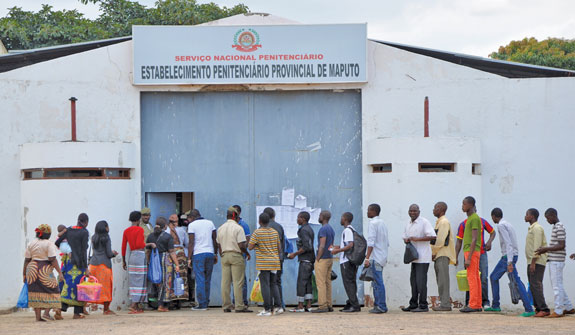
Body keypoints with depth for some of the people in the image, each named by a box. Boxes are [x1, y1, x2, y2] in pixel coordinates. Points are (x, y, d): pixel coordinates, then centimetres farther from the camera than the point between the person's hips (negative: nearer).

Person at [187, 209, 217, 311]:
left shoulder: (192, 225, -2)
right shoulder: (210, 223, 11)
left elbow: (191, 243, -6)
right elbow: (215, 240, 10)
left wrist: (189, 258, -4)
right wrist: (216, 254, 16)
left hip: (198, 254, -4)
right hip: (210, 253, 4)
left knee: (200, 280, -5)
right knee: (207, 280, 10)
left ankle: (202, 304, -9)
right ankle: (206, 303, 12)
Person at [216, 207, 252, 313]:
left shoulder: (220, 228, 11)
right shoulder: (238, 228, -9)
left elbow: (219, 245, 14)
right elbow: (241, 245, -15)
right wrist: (247, 253, 2)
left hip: (225, 255, 6)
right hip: (236, 255, -6)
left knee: (225, 282, 6)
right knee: (238, 282, -5)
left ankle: (226, 306, 7)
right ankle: (239, 306, -7)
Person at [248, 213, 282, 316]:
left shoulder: (257, 233, -9)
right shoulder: (275, 232, 6)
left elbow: (250, 247, -9)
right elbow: (279, 248, 10)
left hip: (263, 263, -5)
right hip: (274, 262, 5)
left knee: (265, 285, -3)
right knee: (273, 284, 15)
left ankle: (267, 309, -5)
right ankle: (278, 306, 11)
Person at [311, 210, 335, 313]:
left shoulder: (323, 229, -14)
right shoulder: (331, 229, 16)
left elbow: (322, 246, -19)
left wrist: (317, 260, -15)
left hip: (322, 259, -9)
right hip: (330, 258, 9)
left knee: (321, 283, -9)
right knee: (328, 282, 10)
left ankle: (322, 306, -11)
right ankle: (329, 305, 10)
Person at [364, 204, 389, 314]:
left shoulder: (373, 223, -10)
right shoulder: (382, 223, 17)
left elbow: (371, 242, -18)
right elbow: (387, 243, 20)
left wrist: (367, 258, -21)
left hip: (376, 258, -9)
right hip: (383, 257, 9)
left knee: (378, 282, -9)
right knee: (376, 282, 14)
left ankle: (381, 307, -10)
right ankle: (377, 305, 15)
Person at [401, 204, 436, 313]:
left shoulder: (424, 222, -9)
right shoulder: (408, 224, 16)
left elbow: (432, 236, -16)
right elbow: (405, 237, 26)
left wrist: (417, 239, -21)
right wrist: (406, 240, 1)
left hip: (423, 257, -8)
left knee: (420, 281, -9)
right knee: (413, 280, 10)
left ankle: (423, 306, -4)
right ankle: (413, 305, 17)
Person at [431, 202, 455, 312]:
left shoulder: (444, 222, -11)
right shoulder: (439, 222, 20)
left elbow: (440, 240, -17)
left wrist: (433, 253, -10)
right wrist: (433, 253, 11)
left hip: (442, 255, -10)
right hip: (439, 255, 10)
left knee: (443, 281, -10)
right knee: (441, 281, 10)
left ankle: (445, 304, -11)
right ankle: (445, 303, 12)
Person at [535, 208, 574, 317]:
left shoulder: (559, 228, -14)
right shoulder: (556, 227, 18)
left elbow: (561, 246, -20)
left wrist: (546, 249, -18)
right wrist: (545, 250, 12)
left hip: (557, 262, -10)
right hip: (553, 261, 10)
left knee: (557, 286, -7)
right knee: (558, 286, 14)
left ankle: (558, 311, -4)